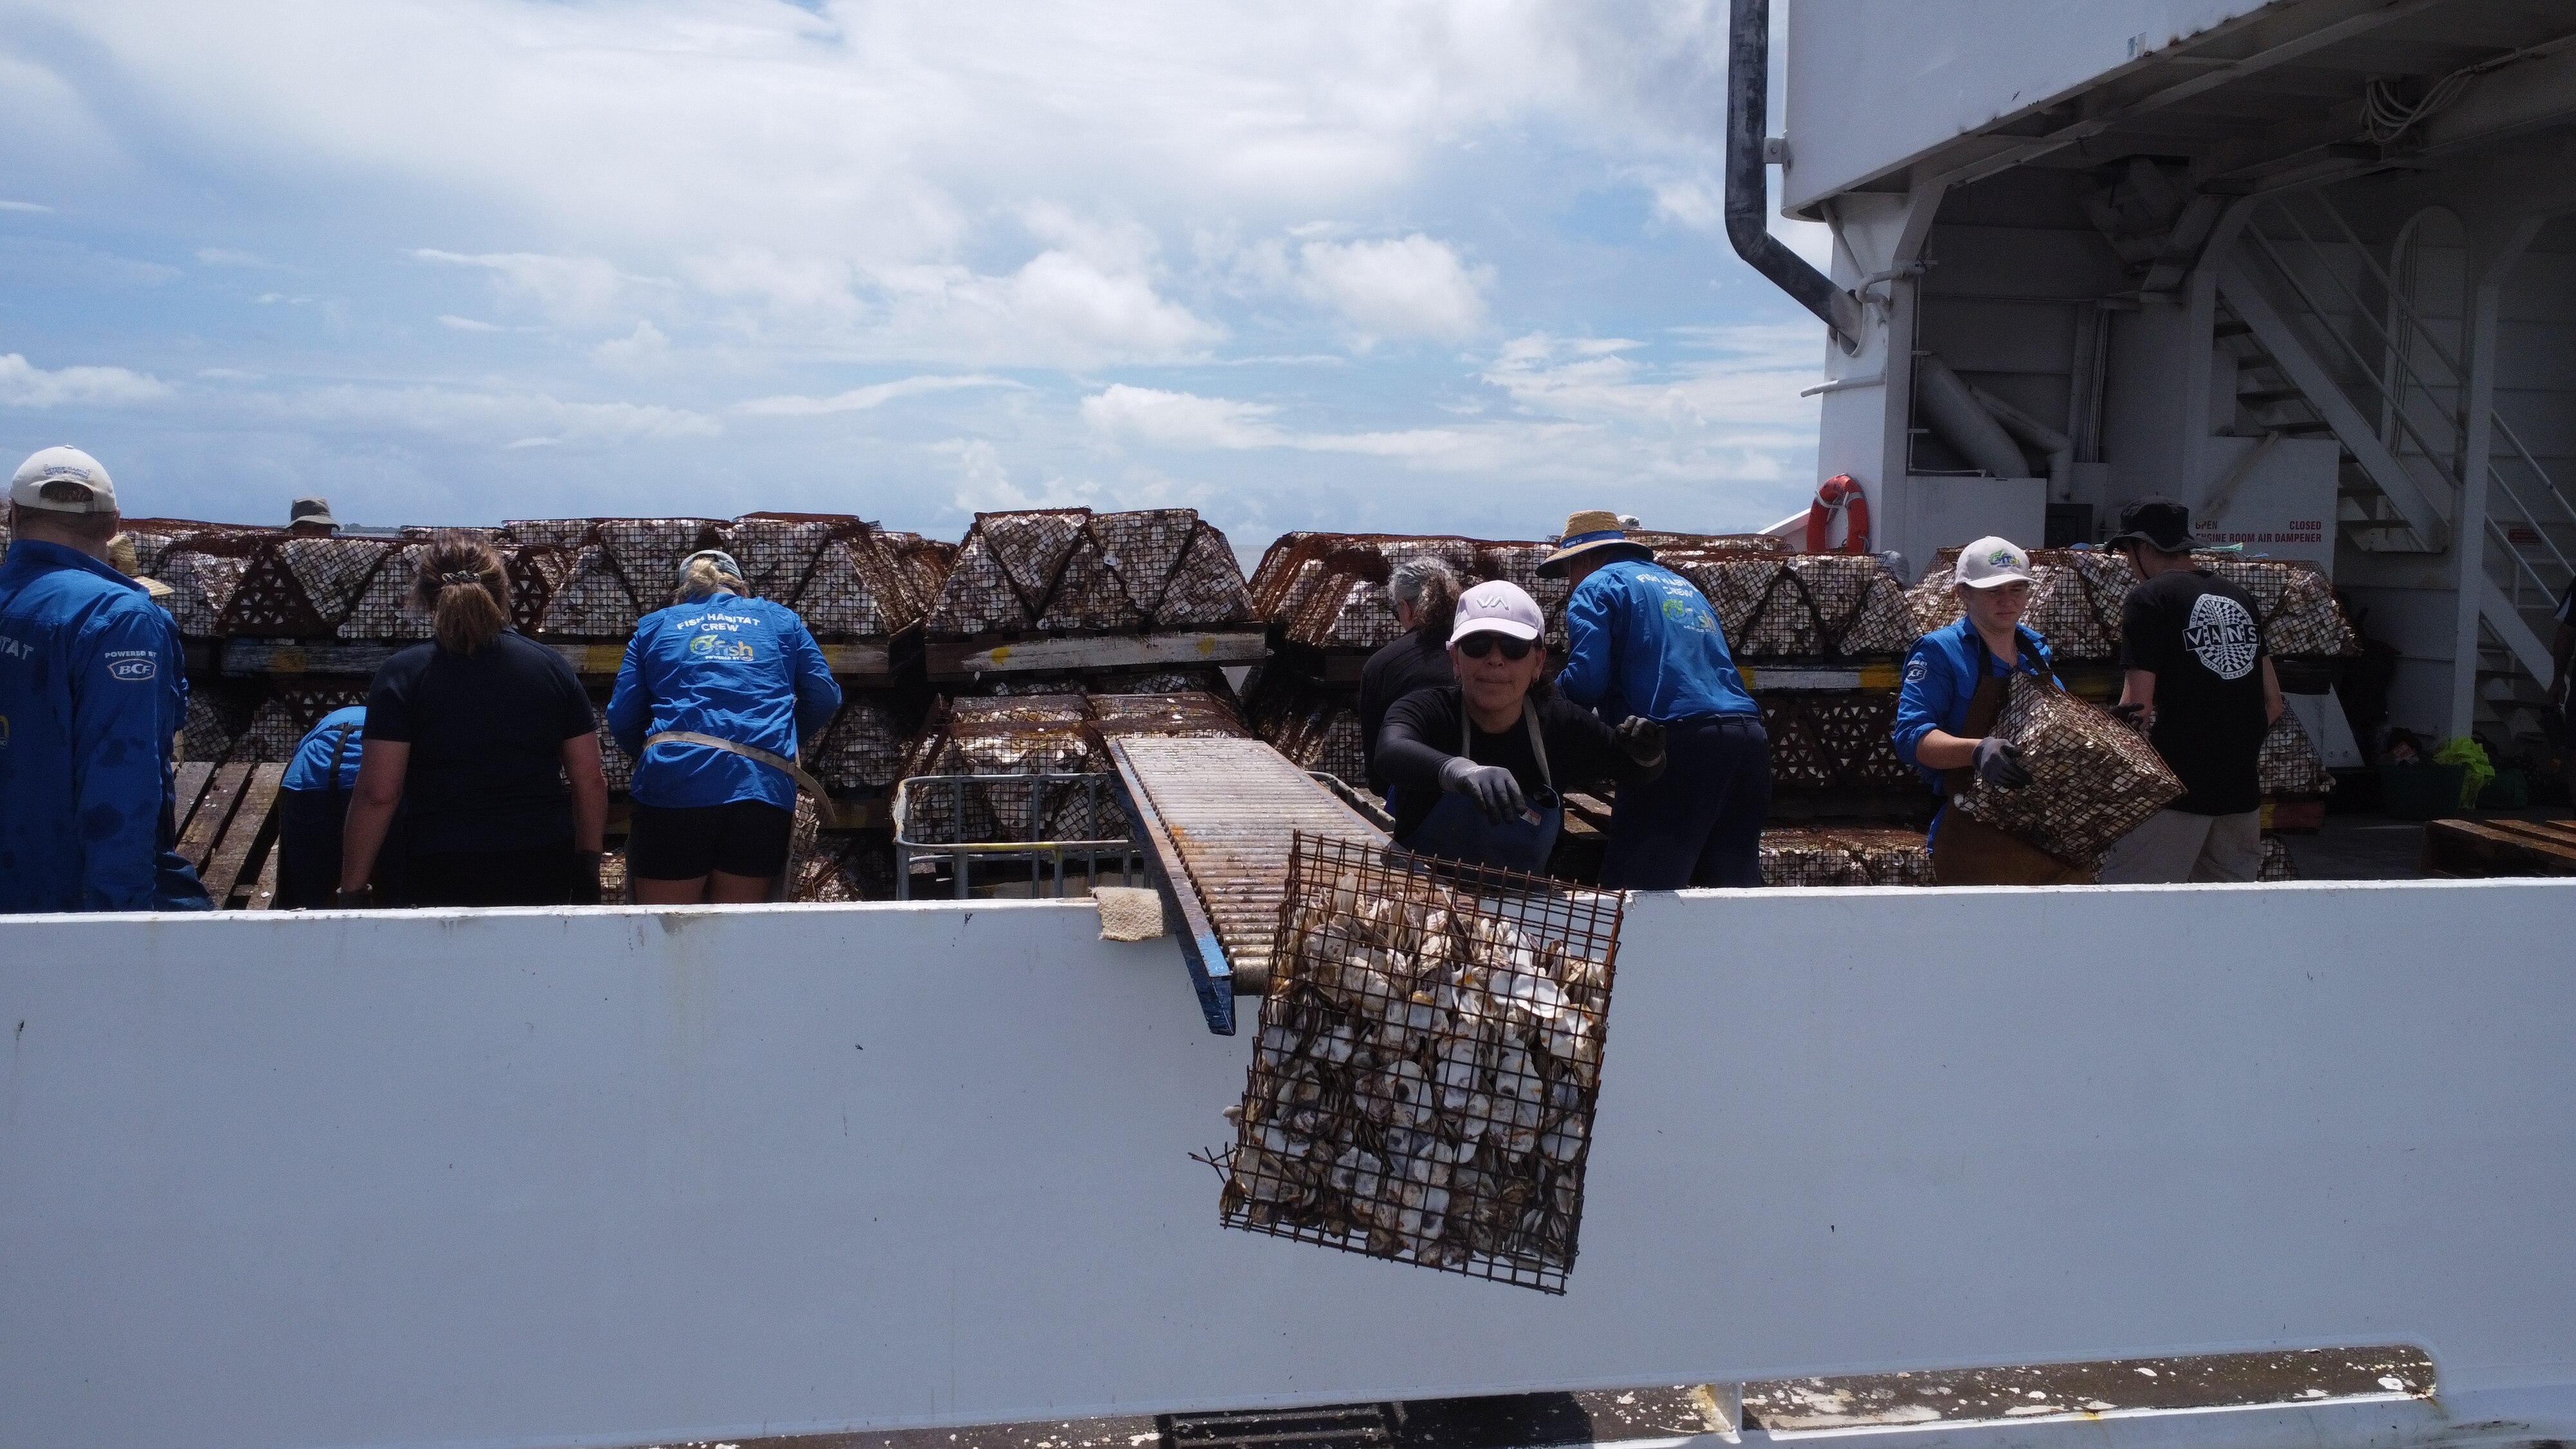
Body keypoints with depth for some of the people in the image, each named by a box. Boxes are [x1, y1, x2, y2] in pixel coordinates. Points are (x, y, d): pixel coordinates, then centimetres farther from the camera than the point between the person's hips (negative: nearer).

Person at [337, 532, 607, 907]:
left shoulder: (402, 674, -5)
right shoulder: (552, 666, 3)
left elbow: (378, 795, -10)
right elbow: (590, 780, 4)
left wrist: (352, 890, -2)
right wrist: (588, 863, 15)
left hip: (444, 876, -3)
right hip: (545, 872, 3)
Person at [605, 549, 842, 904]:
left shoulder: (656, 625, 19)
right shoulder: (781, 619, 20)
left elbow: (622, 719, 12)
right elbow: (824, 697, 14)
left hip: (674, 787, -1)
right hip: (765, 791, 1)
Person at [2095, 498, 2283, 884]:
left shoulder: (2148, 598, -6)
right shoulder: (2238, 598, 15)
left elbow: (2137, 709, -12)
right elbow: (2273, 703, 17)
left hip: (2177, 784, -7)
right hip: (2242, 785, 8)